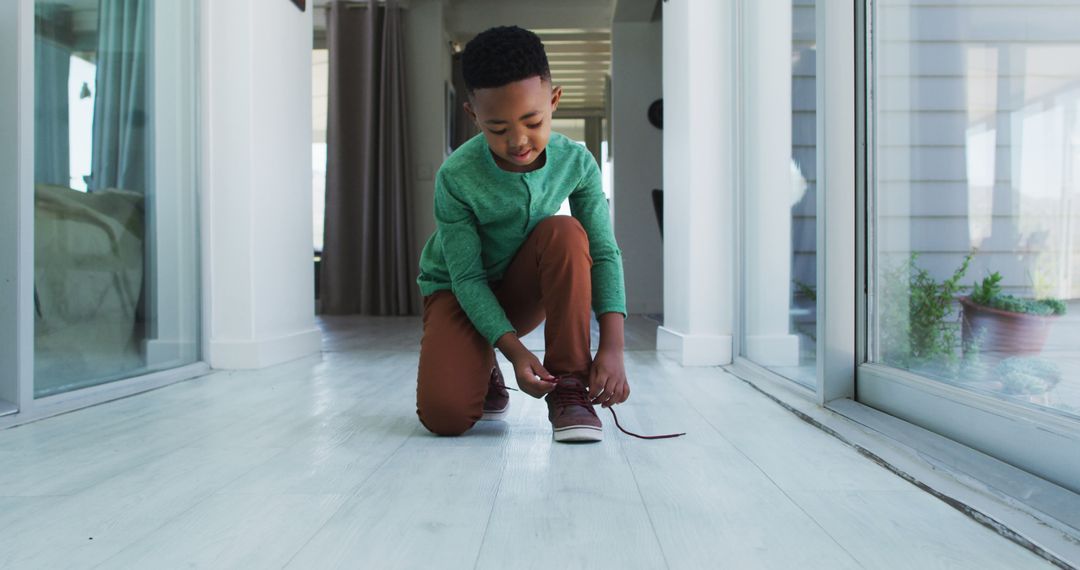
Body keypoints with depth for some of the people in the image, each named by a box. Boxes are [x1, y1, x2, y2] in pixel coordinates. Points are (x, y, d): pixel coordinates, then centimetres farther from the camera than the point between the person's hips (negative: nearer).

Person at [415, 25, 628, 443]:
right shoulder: (457, 177, -25)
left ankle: (568, 388, -23)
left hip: (524, 291, 3)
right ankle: (484, 373, 12)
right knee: (445, 415, -26)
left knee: (565, 233, -31)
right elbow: (468, 278, -22)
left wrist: (612, 346, -31)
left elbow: (604, 253, -20)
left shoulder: (576, 162, -17)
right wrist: (515, 350, -33)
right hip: (459, 292, -2)